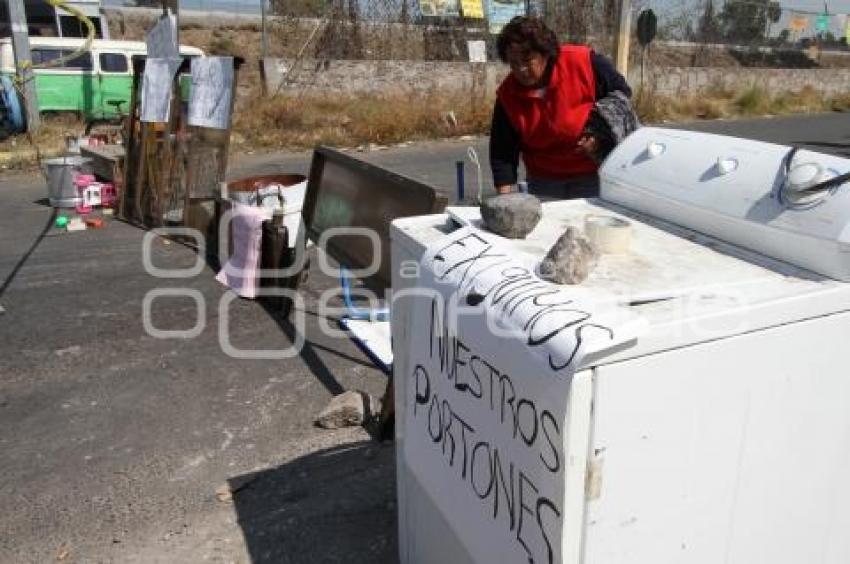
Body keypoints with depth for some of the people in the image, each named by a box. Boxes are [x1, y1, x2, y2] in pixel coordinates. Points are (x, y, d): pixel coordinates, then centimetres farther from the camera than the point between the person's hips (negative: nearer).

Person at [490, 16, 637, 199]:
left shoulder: (584, 62, -18)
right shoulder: (507, 95, -12)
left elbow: (621, 92, -3)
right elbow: (502, 153, -10)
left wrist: (602, 131, -17)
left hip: (594, 172, -2)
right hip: (543, 181, 2)